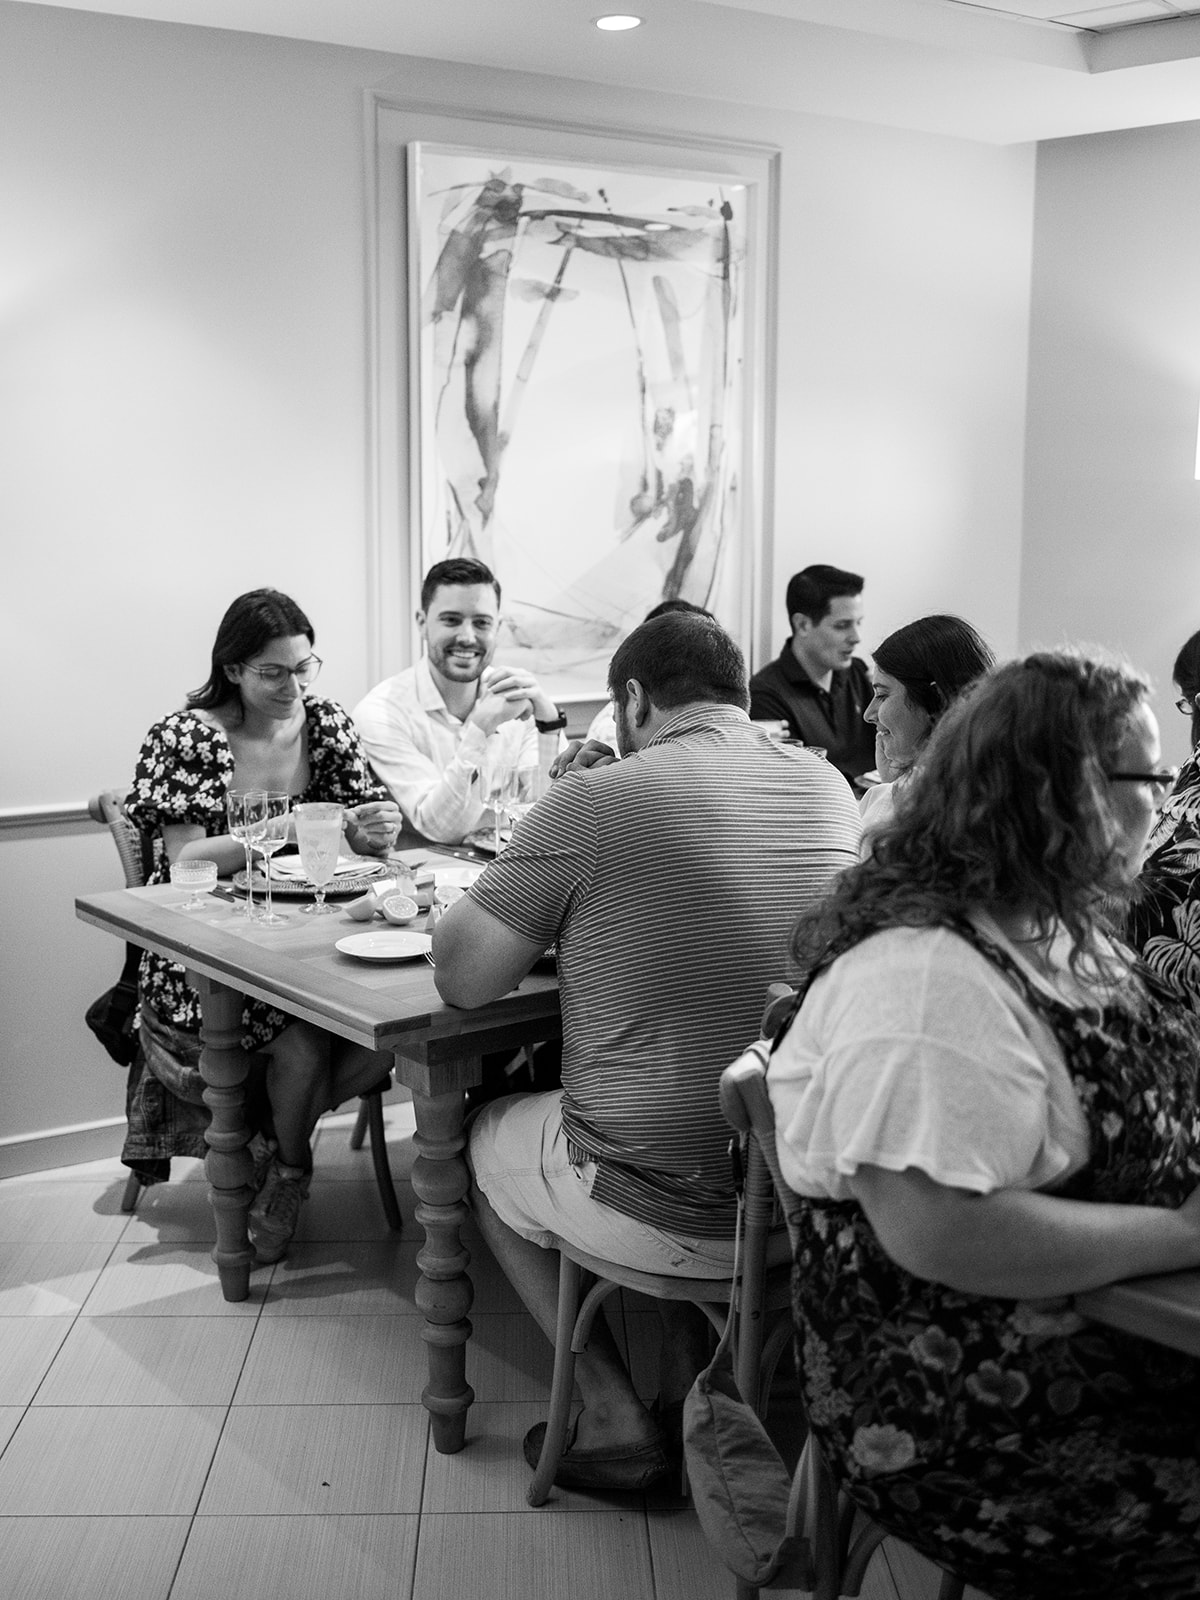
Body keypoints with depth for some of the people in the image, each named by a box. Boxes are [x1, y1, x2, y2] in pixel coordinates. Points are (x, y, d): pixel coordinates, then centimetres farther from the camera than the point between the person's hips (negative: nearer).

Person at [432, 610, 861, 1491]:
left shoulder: (593, 800, -16)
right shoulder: (828, 787, 1)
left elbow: (462, 976, -11)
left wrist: (541, 915, 8)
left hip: (666, 1213, -5)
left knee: (488, 1140, 25)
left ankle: (613, 1416, 19)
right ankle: (690, 1385, 31)